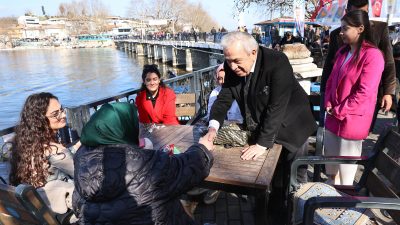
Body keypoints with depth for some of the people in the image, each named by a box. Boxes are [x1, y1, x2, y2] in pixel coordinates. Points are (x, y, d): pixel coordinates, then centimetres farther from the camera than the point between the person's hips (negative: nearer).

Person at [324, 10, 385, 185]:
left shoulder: (372, 55, -16)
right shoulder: (343, 51, 9)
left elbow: (364, 92, -20)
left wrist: (339, 111, -14)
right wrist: (328, 104, 0)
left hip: (352, 118, -7)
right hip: (334, 115, 8)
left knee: (346, 162, 7)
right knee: (331, 154, 19)